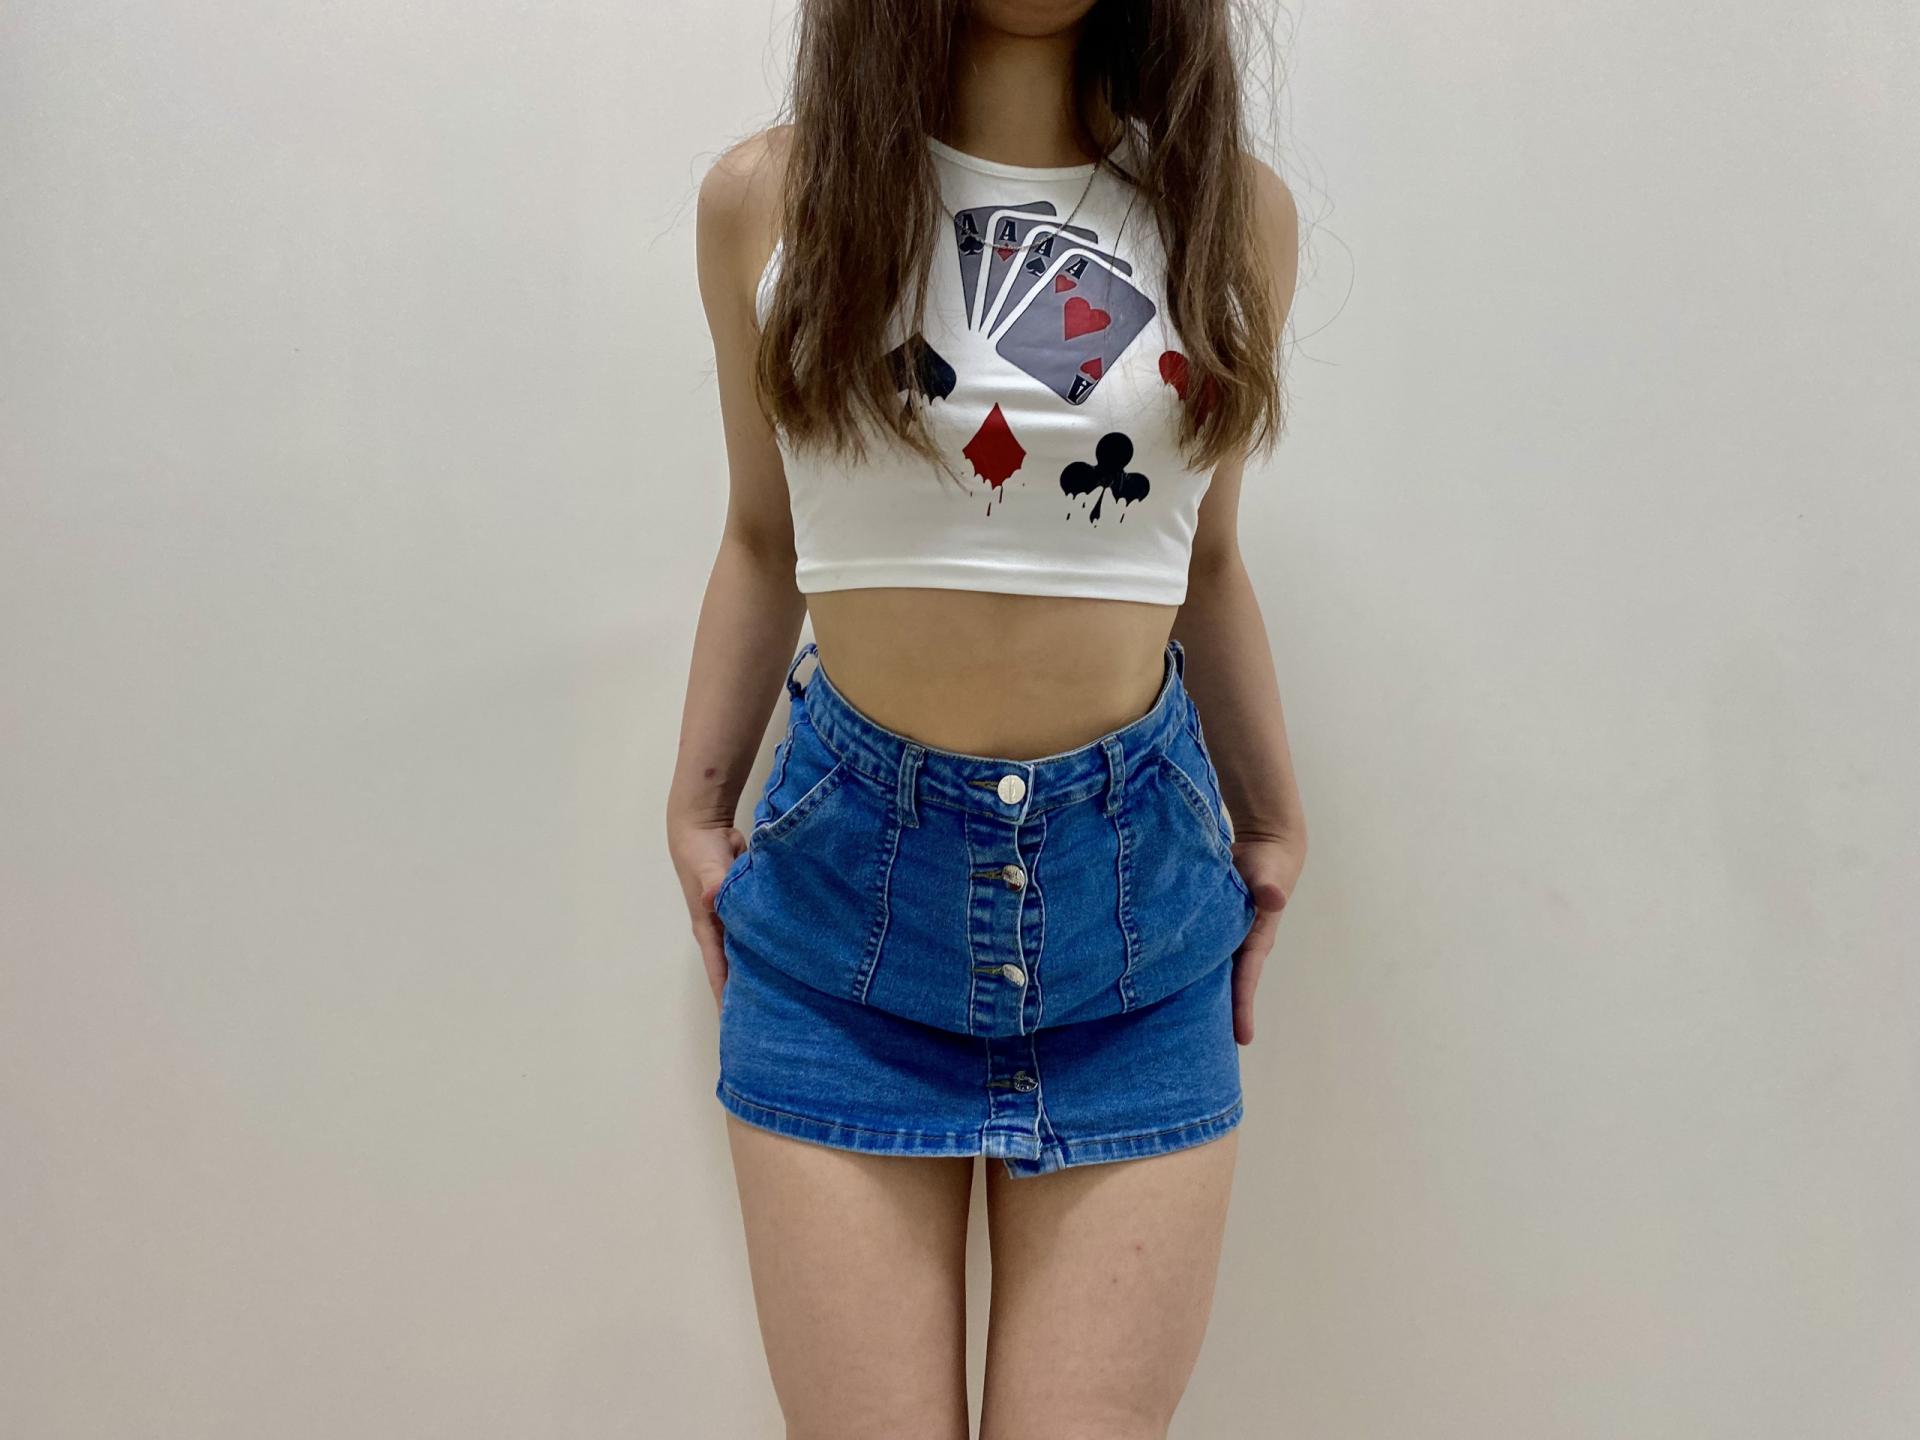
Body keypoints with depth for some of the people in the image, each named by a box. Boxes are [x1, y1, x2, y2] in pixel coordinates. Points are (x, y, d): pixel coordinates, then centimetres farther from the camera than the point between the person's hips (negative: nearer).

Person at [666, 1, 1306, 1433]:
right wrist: (697, 808, 10)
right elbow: (764, 544, 11)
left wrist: (1273, 821, 18)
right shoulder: (766, 196, 3)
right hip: (850, 874, -1)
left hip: (1137, 881, 1)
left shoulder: (1236, 208, 6)